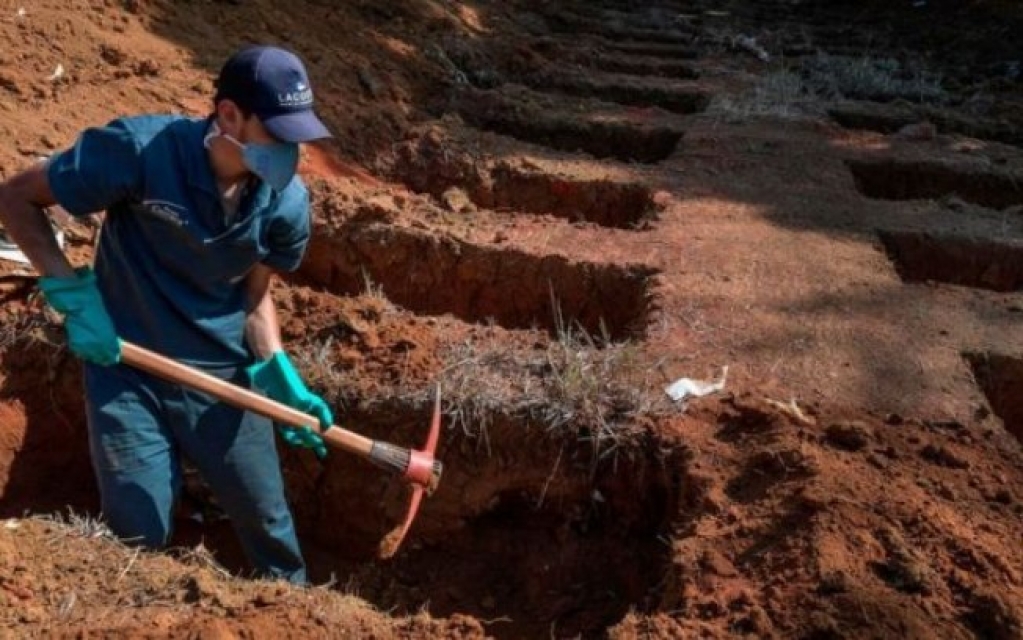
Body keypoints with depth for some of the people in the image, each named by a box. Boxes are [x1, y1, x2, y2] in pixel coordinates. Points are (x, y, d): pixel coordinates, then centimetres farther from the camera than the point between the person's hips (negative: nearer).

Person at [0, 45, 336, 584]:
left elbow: (254, 295, 3)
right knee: (140, 533, 3)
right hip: (127, 369, -2)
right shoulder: (141, 149, -23)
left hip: (222, 373, 3)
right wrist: (69, 290, -19)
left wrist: (280, 376, -11)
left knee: (267, 521, 13)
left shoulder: (286, 202, -12)